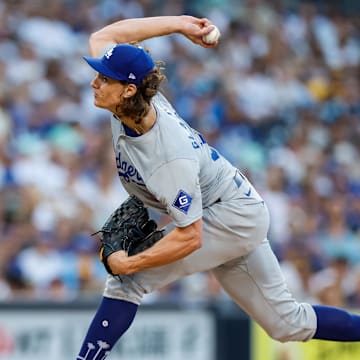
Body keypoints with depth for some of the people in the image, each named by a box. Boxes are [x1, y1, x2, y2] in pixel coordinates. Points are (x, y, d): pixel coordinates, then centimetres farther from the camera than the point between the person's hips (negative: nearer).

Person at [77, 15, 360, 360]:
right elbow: (102, 37, 0)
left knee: (126, 280, -18)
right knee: (288, 324, 16)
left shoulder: (171, 159, -35)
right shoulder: (134, 100, -15)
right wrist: (180, 24, -2)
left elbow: (189, 238, -32)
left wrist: (127, 264, -26)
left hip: (235, 216, -9)